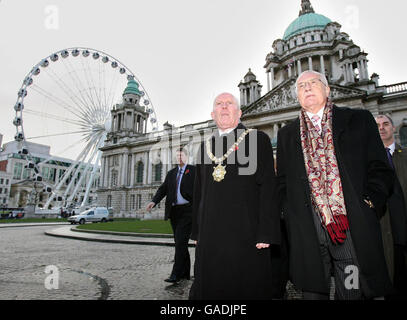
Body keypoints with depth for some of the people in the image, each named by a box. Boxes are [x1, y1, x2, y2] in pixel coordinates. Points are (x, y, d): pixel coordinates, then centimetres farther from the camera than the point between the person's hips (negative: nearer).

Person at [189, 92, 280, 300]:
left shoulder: (258, 140, 2)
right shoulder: (205, 146, 15)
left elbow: (268, 188, -5)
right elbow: (199, 191, 15)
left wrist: (265, 234, -12)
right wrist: (196, 232, 12)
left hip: (246, 234, -4)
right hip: (210, 234, 4)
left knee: (247, 290, 5)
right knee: (208, 288, 12)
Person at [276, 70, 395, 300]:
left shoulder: (359, 120, 10)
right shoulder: (287, 135, 14)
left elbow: (380, 170, 6)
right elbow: (283, 183, 13)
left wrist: (368, 206, -7)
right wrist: (294, 217, 1)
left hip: (354, 228, -1)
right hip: (308, 232, 2)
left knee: (354, 292, 3)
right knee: (313, 292, 8)